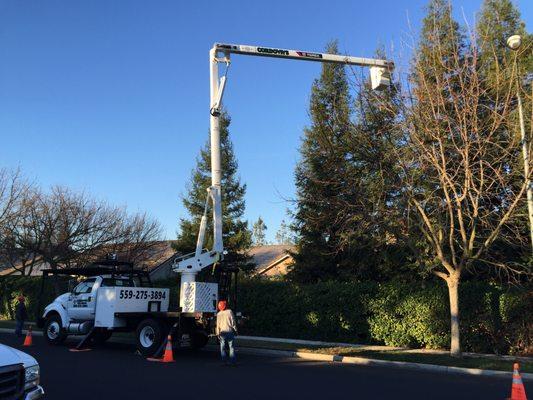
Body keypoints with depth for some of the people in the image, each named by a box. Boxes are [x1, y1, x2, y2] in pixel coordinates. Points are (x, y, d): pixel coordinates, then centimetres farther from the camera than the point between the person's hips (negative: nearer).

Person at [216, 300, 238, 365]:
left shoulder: (219, 314, -2)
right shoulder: (229, 312, -6)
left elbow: (218, 324, 0)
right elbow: (233, 322, -4)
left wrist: (218, 333, 7)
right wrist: (235, 330, 5)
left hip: (222, 332, 1)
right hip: (230, 331, -1)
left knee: (222, 347, 8)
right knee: (231, 346, 4)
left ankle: (224, 361, 4)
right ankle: (232, 361, 0)